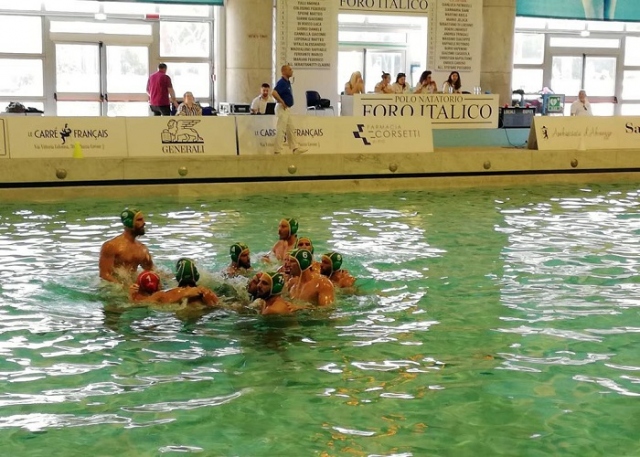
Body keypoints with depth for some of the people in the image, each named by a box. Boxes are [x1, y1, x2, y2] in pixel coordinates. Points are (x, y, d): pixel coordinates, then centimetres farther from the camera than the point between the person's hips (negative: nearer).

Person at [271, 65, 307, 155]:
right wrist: (282, 102, -22)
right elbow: (274, 93, -30)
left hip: (287, 109, 10)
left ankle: (295, 148, 17)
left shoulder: (287, 82, 13)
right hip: (282, 108, -10)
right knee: (281, 130, -8)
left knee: (291, 129, 12)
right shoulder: (281, 82, -16)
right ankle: (277, 151, -5)